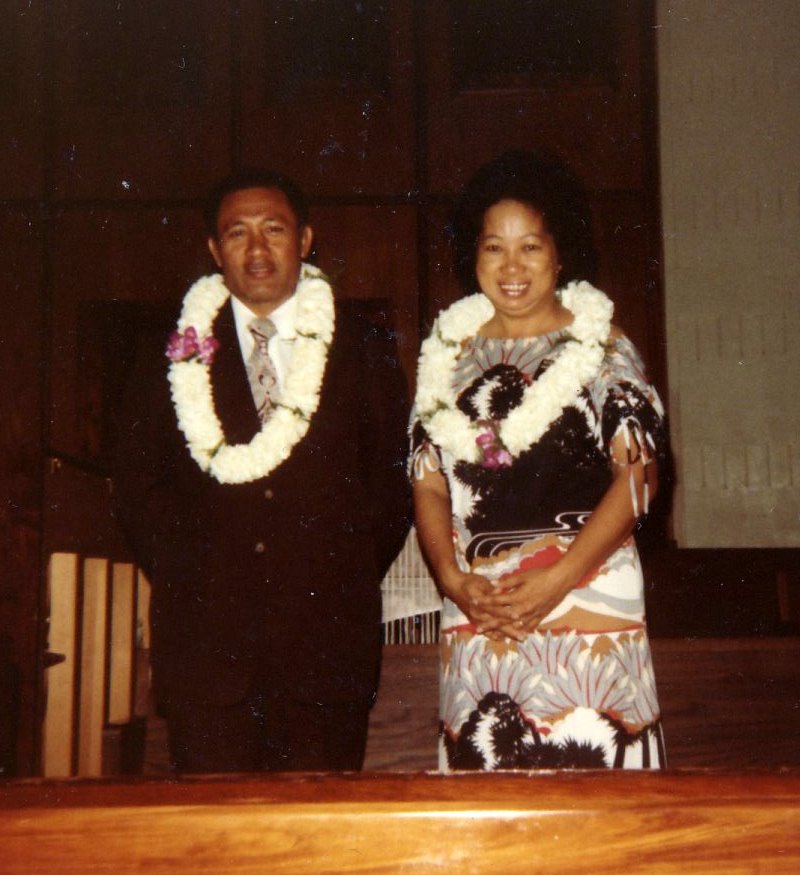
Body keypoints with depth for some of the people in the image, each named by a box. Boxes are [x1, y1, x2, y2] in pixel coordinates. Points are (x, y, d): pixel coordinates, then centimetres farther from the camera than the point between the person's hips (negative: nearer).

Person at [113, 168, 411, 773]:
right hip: (204, 632, 0)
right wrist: (181, 575, -1)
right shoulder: (175, 354, 9)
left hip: (329, 632, 0)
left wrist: (353, 580, 0)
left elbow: (395, 476, 7)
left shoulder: (363, 346, 7)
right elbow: (137, 484, 9)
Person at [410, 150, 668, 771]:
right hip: (476, 615, 3)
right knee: (485, 768, 5)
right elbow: (428, 484, 10)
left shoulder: (603, 347, 2)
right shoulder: (448, 355, 12)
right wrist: (454, 580, -6)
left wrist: (558, 580, -13)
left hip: (588, 605, -2)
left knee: (591, 767, -3)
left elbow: (637, 475, -5)